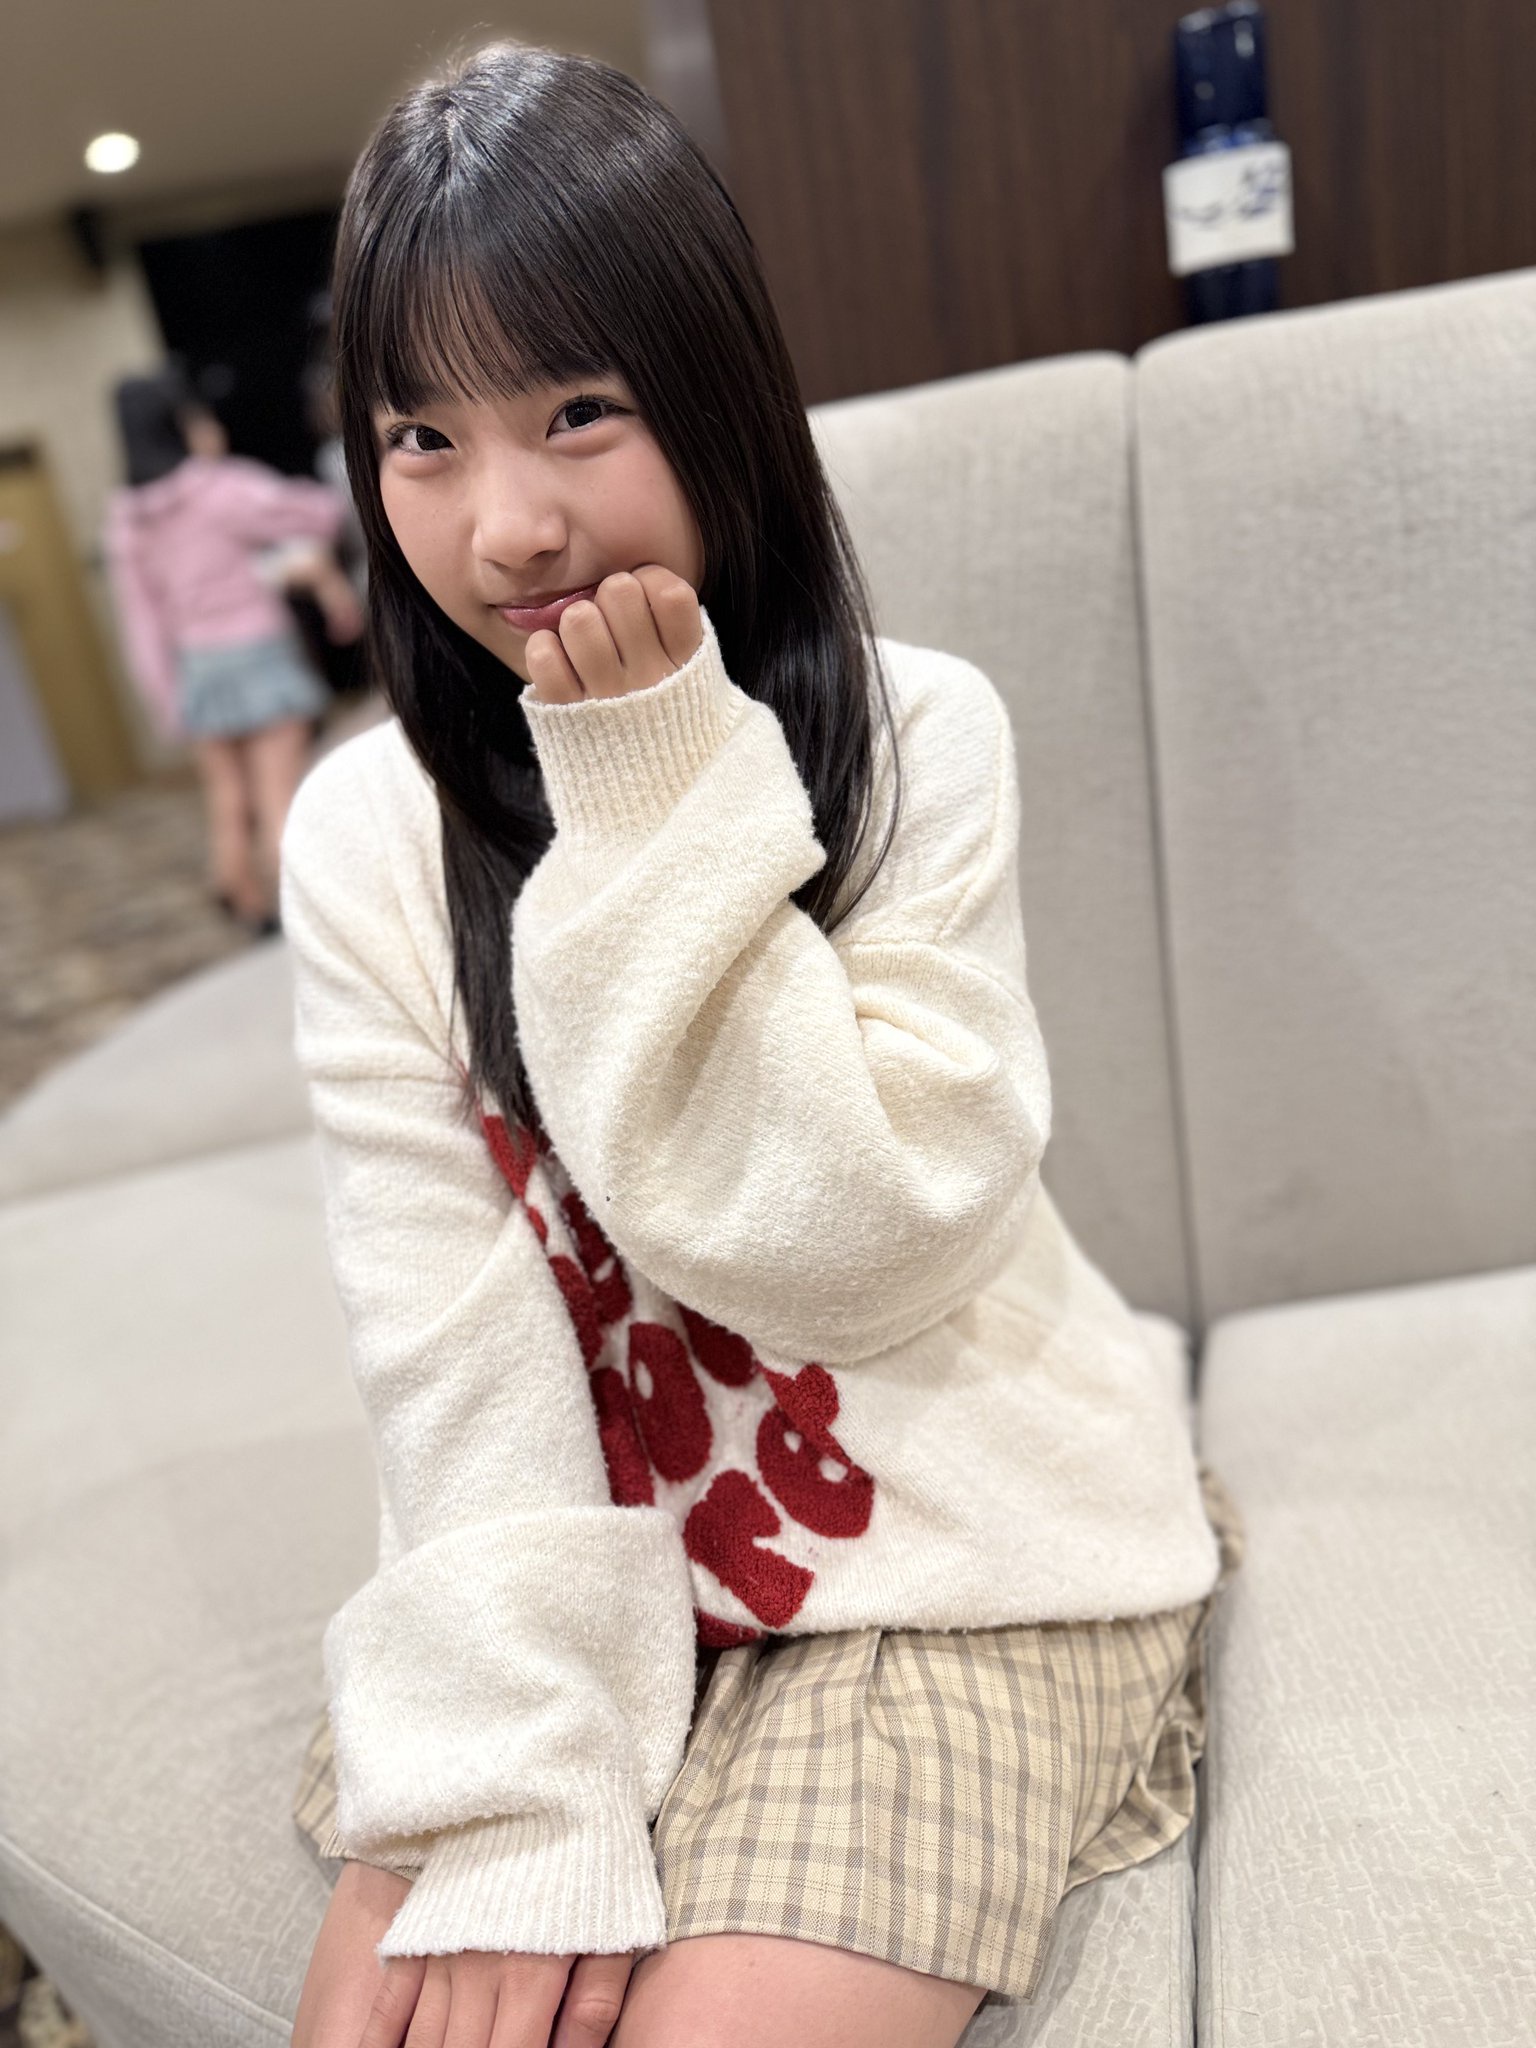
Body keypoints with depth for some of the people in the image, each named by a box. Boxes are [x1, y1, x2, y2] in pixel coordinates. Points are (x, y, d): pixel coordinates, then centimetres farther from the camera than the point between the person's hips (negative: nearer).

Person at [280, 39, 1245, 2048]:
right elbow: (451, 1335, -10)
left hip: (958, 1532, -2)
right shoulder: (368, 833, -7)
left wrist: (669, 813, -22)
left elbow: (867, 1236, -19)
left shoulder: (916, 735, -12)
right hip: (607, 1545, 3)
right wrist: (519, 1801, -16)